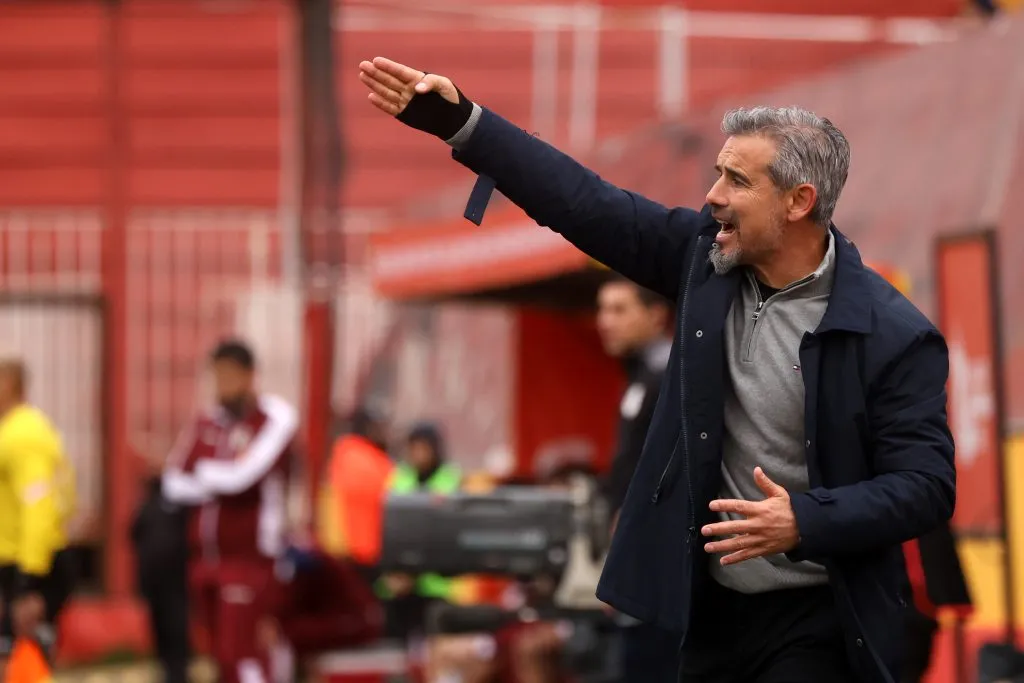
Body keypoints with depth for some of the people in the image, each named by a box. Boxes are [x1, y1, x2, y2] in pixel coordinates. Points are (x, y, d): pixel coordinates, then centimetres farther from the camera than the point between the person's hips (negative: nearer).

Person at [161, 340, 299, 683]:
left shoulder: (276, 419, -8)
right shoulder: (207, 422, 10)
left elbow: (243, 475, -19)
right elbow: (174, 483, 4)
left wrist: (205, 472, 0)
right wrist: (220, 483, -10)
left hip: (249, 556, -6)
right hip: (206, 558, 6)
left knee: (239, 652, -11)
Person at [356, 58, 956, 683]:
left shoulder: (894, 335, -15)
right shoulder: (710, 255, 1)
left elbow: (927, 487, -15)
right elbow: (587, 204, 1)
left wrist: (805, 522, -29)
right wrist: (459, 121, -4)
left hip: (816, 625, -5)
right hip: (712, 606, 6)